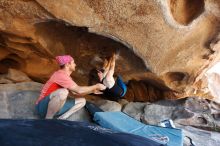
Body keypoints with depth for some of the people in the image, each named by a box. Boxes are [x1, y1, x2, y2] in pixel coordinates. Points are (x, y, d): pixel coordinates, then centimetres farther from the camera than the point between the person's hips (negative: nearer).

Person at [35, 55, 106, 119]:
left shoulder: (66, 76, 10)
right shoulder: (60, 74, -20)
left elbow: (76, 93, 11)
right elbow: (79, 90, -26)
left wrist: (93, 90, 5)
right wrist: (96, 86, -14)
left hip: (55, 108, 9)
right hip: (43, 107, -9)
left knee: (82, 101, 4)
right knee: (63, 92, -38)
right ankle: (48, 120, -18)